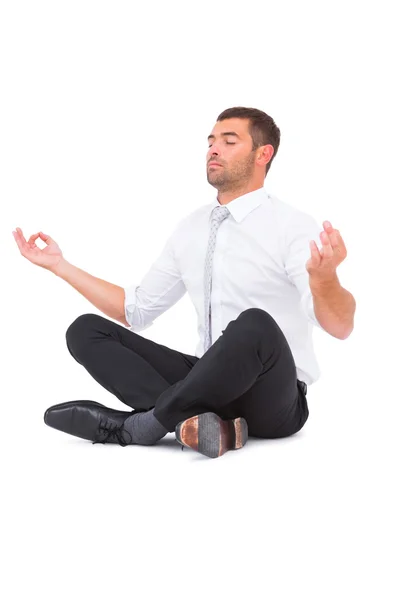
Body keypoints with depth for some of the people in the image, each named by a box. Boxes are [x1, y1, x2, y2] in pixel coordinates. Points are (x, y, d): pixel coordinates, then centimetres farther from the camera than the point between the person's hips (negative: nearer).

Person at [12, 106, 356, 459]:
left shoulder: (292, 227, -11)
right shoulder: (192, 228, 10)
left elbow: (340, 326, -24)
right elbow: (137, 311, 17)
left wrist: (324, 277, -47)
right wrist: (60, 266, 12)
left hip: (273, 400, -6)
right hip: (210, 383, 6)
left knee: (254, 324, -39)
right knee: (85, 331, -7)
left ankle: (138, 425, -22)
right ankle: (193, 420, -28)